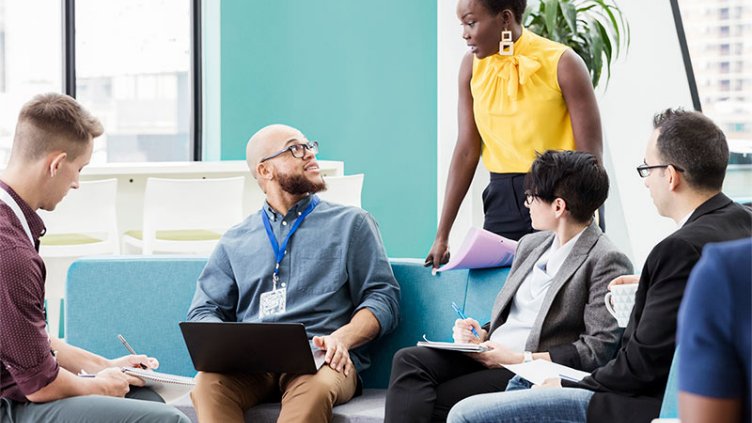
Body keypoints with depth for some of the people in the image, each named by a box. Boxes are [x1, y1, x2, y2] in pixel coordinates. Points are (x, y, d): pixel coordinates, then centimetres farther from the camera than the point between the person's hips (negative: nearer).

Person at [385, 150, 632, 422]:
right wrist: (481, 334, 4)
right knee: (409, 361, -18)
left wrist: (520, 359, -16)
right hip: (489, 354, 8)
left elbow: (598, 350, -13)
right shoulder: (530, 245, 19)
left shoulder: (606, 262, -7)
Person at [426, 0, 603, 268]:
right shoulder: (473, 65, 3)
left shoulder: (562, 63, -10)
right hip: (502, 200, 4)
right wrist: (442, 236, -1)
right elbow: (466, 151, 3)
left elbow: (590, 154, -11)